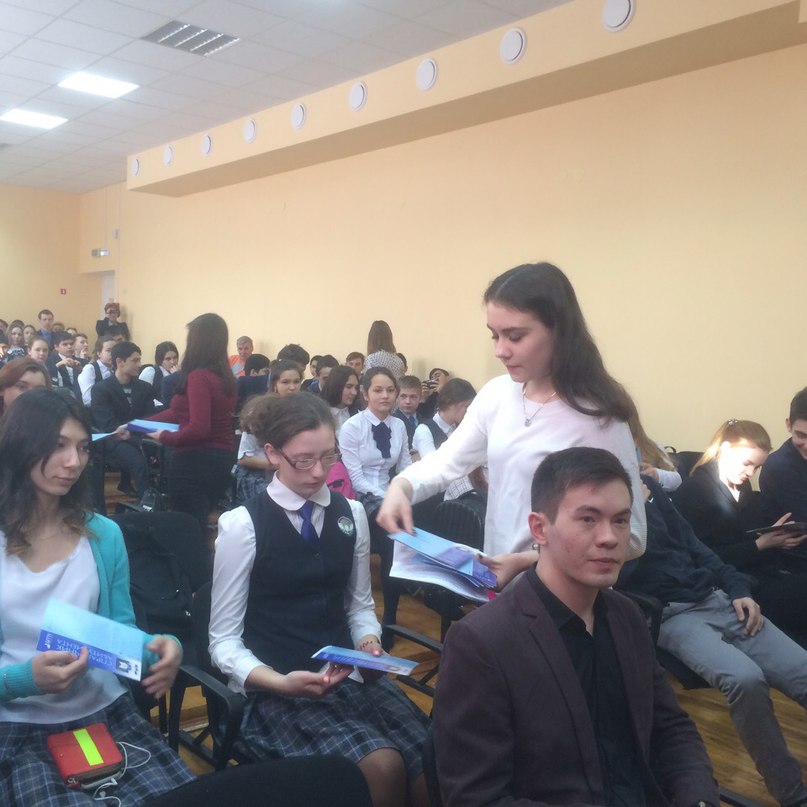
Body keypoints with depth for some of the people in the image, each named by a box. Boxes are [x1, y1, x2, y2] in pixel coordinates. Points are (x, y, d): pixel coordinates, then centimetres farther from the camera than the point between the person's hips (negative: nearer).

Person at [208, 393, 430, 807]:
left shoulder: (351, 515, 7)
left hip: (349, 674, 4)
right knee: (382, 766, -28)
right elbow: (223, 639, -5)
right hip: (276, 686, -4)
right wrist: (279, 682, -21)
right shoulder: (242, 525, -7)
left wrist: (368, 643, -7)